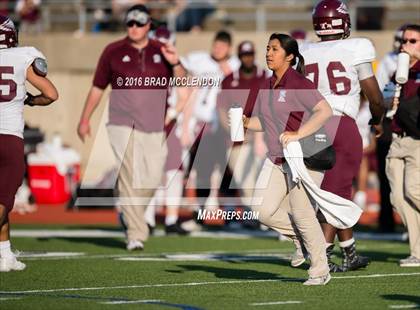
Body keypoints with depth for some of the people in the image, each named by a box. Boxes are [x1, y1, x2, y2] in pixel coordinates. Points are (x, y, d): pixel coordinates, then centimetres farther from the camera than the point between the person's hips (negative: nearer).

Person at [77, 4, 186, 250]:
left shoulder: (162, 51, 8)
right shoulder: (113, 52, 3)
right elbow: (98, 88, 8)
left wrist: (175, 63, -16)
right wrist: (85, 119, 5)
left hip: (155, 127, 3)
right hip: (123, 125, -2)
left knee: (153, 178, 1)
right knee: (130, 177, -12)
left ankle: (134, 213, 30)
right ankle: (136, 234, -10)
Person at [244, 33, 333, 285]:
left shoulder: (298, 84, -14)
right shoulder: (267, 86, 11)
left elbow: (325, 111, -25)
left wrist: (297, 134, -30)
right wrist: (246, 123, 1)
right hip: (276, 159, 8)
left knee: (302, 213, -6)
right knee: (262, 210, -3)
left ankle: (321, 271, 9)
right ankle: (301, 237, 21)